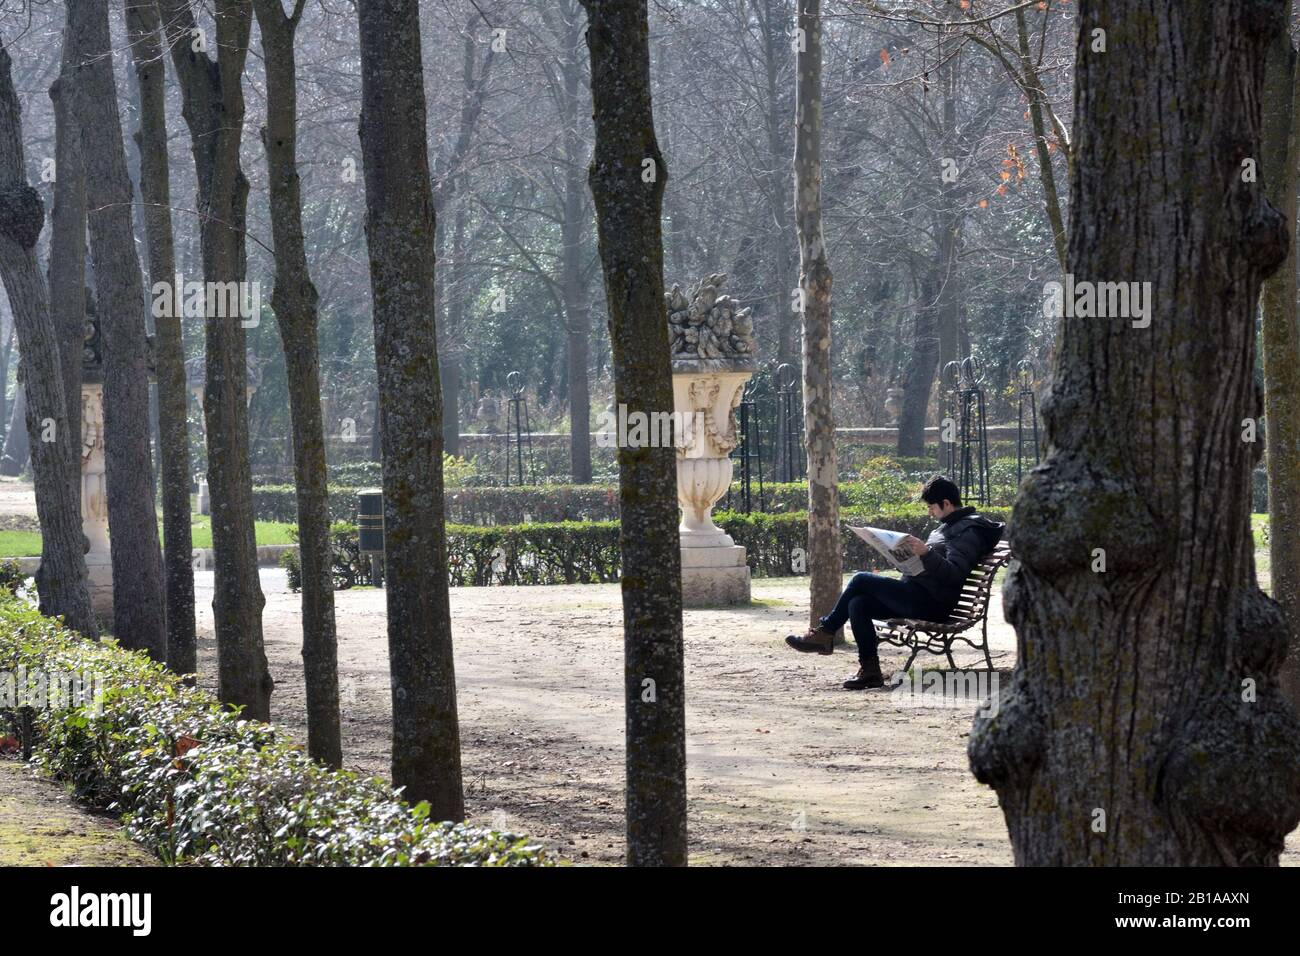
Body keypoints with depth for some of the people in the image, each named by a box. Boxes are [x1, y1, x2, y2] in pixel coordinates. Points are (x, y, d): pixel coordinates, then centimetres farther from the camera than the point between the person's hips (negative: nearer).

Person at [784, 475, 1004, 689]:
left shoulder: (968, 531, -9)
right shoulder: (950, 526, 23)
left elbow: (954, 574, -21)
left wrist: (926, 553, -31)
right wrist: (914, 552, 15)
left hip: (932, 603, -11)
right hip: (920, 594, 11)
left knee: (862, 580, -12)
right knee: (858, 604, -5)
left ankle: (826, 631, 3)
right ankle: (869, 671, -8)